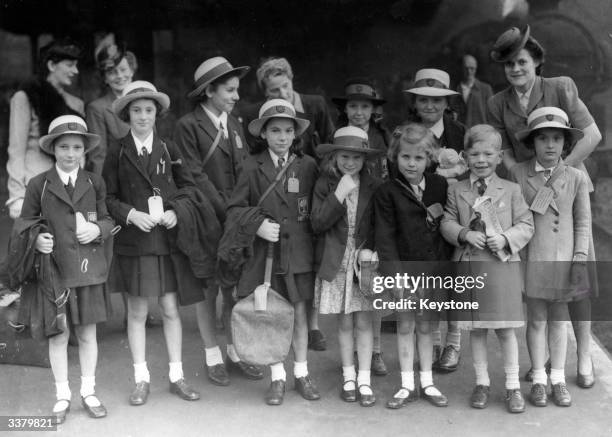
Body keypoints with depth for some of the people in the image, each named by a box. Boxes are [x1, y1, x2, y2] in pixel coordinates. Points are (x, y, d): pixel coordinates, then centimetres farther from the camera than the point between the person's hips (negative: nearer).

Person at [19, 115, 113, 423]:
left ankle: (88, 392, 25)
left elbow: (108, 220, 10)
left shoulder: (94, 183, 5)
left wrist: (98, 229, -12)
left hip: (88, 270, 1)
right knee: (58, 336, 7)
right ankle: (62, 396, 22)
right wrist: (36, 240, -18)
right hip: (53, 270, -1)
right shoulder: (38, 185, -1)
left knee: (87, 334, 10)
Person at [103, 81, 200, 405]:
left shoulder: (169, 150, 5)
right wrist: (131, 214, -15)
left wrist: (176, 212, -7)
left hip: (167, 238, 1)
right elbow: (107, 197, 1)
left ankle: (176, 376, 17)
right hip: (132, 241, -1)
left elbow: (189, 188, 9)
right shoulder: (117, 152, 0)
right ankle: (141, 379, 18)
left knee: (170, 308, 5)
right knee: (137, 311, 6)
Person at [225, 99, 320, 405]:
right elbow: (235, 208, -1)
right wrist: (257, 224, -15)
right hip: (265, 251, -1)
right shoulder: (252, 167, -1)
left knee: (299, 313, 7)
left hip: (299, 250, 1)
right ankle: (277, 378, 19)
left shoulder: (308, 166, 2)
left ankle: (301, 374, 23)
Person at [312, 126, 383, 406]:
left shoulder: (374, 186, 0)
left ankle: (364, 380, 11)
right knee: (344, 323, 8)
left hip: (365, 260, 0)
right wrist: (339, 195, -18)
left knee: (363, 322, 2)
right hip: (336, 263, 0)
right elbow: (317, 224, -9)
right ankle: (348, 378, 21)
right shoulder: (324, 185, -1)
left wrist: (370, 248, -10)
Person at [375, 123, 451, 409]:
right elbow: (385, 235, -9)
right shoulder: (387, 192, -7)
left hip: (433, 269, 1)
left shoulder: (440, 186, 0)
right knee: (405, 325, 9)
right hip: (404, 269, -1)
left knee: (425, 325, 12)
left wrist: (446, 263, -3)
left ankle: (427, 383, 23)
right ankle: (407, 385, 19)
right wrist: (394, 272, -16)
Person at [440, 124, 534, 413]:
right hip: (468, 266, 2)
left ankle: (513, 386, 15)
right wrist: (465, 234, -15)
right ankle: (482, 382, 25)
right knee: (476, 329, 11)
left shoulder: (511, 190, 2)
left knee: (506, 330, 3)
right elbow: (447, 223, 4)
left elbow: (526, 225, 1)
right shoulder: (456, 191, 6)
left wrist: (506, 238, -16)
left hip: (502, 265, -2)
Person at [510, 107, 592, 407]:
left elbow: (583, 222, 3)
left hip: (563, 258, 1)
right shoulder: (517, 174, -2)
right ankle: (538, 380, 18)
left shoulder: (576, 178, 0)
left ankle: (558, 379, 22)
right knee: (537, 319, 6)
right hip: (531, 257, -1)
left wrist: (580, 259, -3)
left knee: (559, 318, 11)